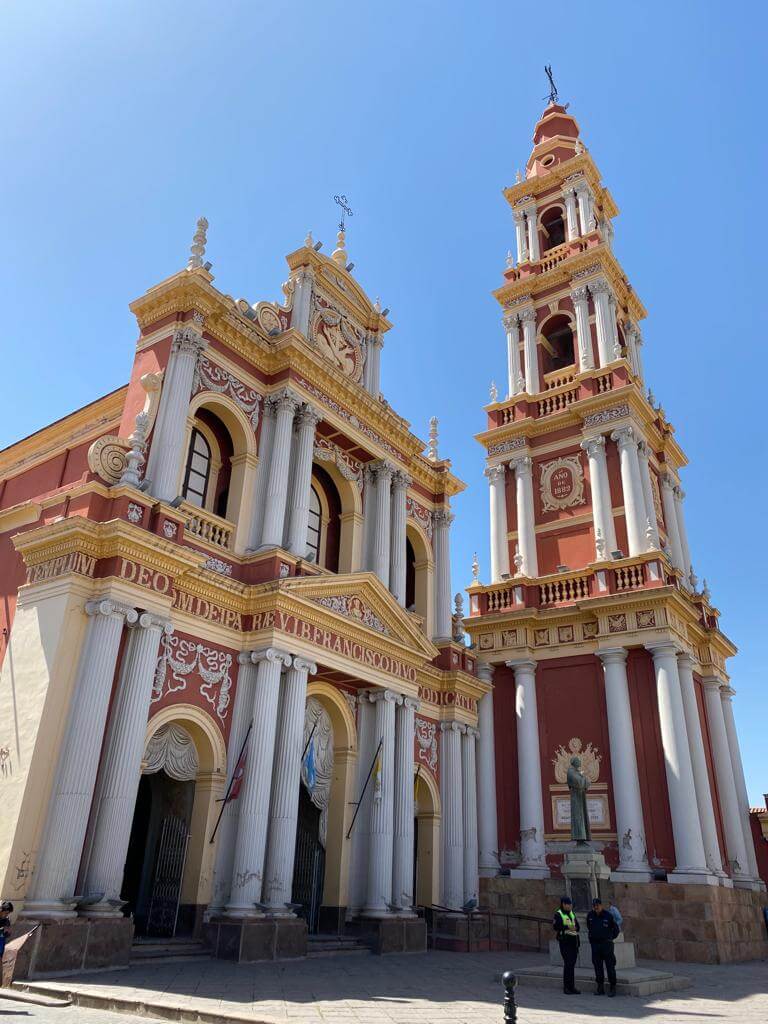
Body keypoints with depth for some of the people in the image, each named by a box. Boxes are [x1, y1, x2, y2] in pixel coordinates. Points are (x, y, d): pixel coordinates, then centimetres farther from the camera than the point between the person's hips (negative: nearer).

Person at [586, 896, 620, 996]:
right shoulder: (590, 915, 3)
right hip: (595, 944, 4)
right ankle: (600, 987, 15)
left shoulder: (608, 916, -7)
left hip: (606, 944, -4)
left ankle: (612, 988, 4)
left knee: (610, 966, -3)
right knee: (598, 967, 7)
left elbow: (616, 929, 6)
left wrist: (610, 938, 12)